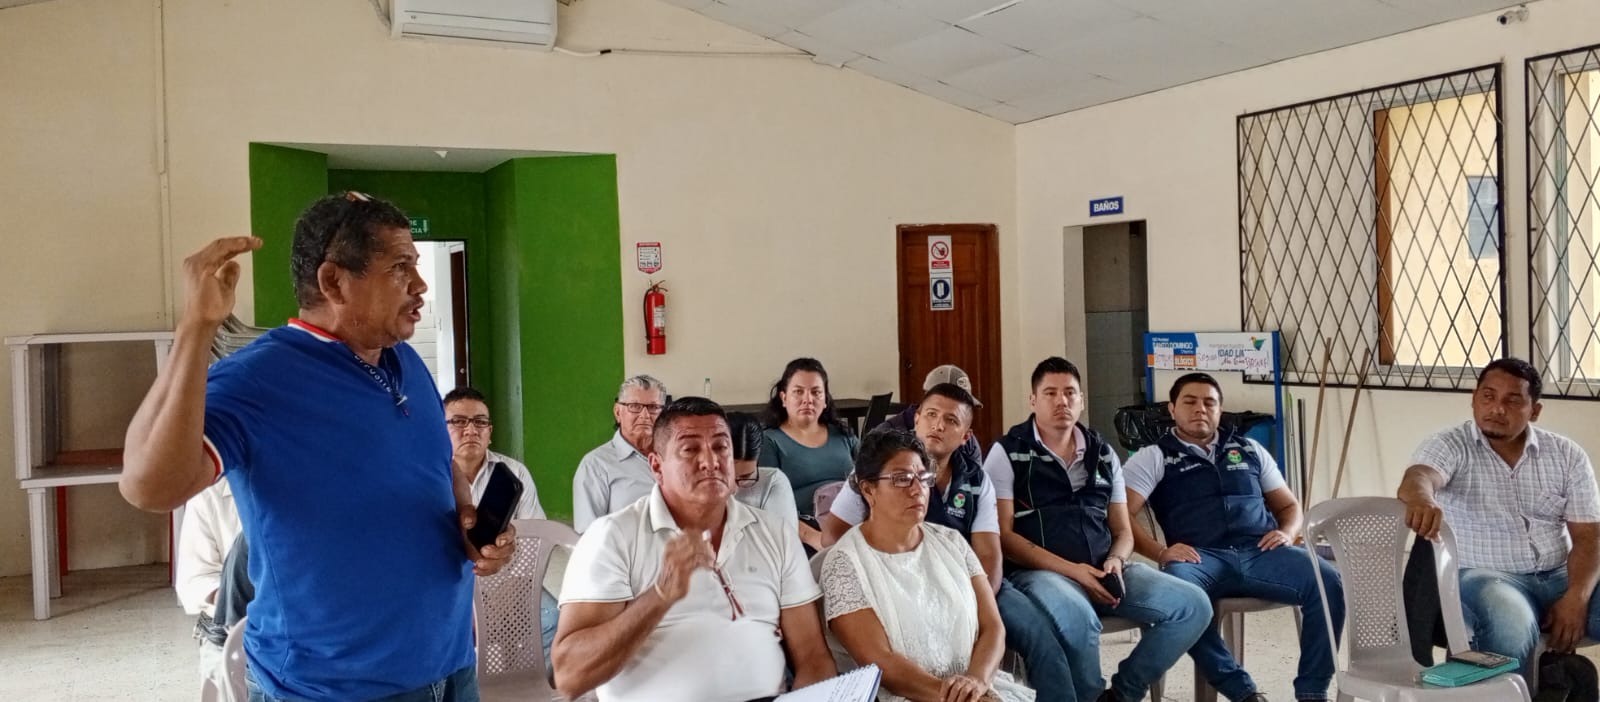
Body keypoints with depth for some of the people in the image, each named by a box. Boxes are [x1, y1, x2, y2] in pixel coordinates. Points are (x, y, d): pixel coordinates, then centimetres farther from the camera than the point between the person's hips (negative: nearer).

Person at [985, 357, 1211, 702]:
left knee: (1194, 605, -11)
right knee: (1078, 618, -38)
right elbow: (1003, 535, -7)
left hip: (1102, 570, 6)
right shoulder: (1007, 453, 1)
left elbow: (1123, 531, 18)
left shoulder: (1103, 454, 16)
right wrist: (1070, 569, -15)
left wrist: (1115, 561, -6)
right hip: (1040, 571, -5)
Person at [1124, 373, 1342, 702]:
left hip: (1261, 552, 3)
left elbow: (1289, 505, 28)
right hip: (1201, 557, -3)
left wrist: (1287, 533, 4)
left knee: (1328, 581, -25)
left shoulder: (1249, 449, 24)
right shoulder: (1154, 457, 12)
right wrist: (1160, 552, -15)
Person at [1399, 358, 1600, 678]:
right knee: (1511, 625, -35)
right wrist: (1421, 499, -54)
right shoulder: (1448, 446, -5)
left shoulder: (1567, 454, 7)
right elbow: (1417, 478, -28)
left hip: (1559, 576, 4)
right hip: (1485, 576, -4)